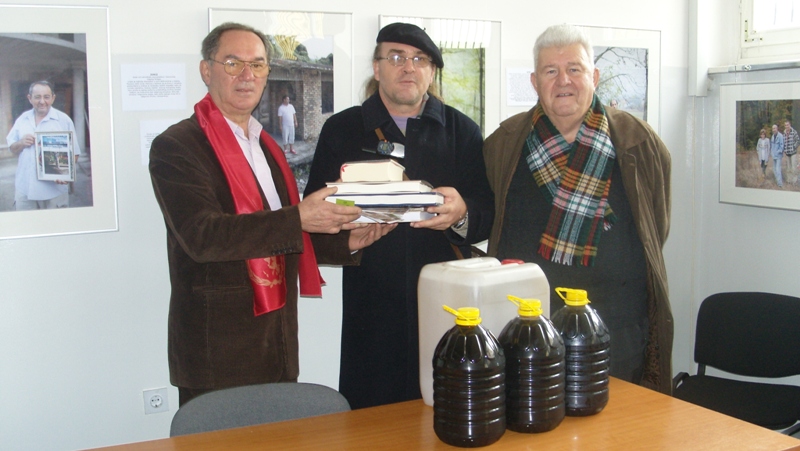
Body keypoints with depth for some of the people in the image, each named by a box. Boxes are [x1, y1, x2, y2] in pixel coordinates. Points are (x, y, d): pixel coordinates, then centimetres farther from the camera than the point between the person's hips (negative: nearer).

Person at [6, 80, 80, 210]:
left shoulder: (64, 120, -1)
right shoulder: (22, 120, 10)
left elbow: (74, 154, -1)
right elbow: (12, 149, 17)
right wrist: (21, 143, -6)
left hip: (55, 189, -3)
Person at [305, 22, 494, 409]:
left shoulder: (462, 131, 11)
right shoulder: (341, 130, 9)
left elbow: (489, 214, 6)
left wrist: (462, 214, -17)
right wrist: (350, 238, -17)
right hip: (372, 308, 0)